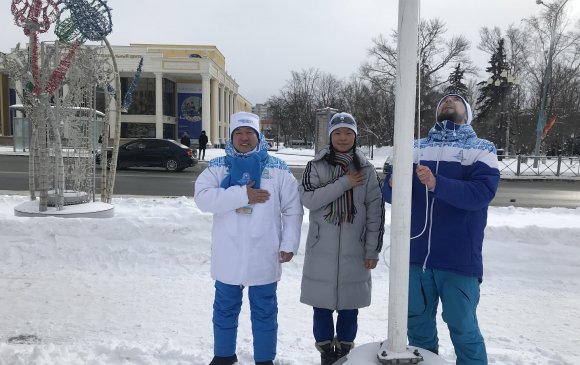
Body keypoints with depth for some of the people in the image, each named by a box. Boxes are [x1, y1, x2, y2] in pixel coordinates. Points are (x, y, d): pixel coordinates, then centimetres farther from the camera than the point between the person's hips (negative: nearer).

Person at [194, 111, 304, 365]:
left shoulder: (278, 168, 1)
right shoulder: (217, 167, 1)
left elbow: (292, 210, 2)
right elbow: (202, 198, -15)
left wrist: (289, 244, -4)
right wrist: (242, 194, -22)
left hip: (263, 256, -1)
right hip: (228, 255, 1)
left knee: (264, 310, 12)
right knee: (225, 308, 17)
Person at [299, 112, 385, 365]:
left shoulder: (366, 169, 3)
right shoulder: (316, 166, 1)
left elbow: (375, 212, 1)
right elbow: (308, 198, -15)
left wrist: (373, 250, -2)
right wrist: (345, 183, -17)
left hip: (354, 250, 1)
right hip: (322, 249, 0)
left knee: (349, 304, 9)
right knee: (322, 303, 7)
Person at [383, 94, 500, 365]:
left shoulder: (482, 149, 2)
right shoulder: (416, 148, 11)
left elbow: (482, 193, -15)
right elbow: (391, 193, 4)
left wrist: (437, 184, -29)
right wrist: (393, 185, -19)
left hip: (458, 258, -3)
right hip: (416, 255, 4)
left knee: (462, 327, 6)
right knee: (417, 324, 16)